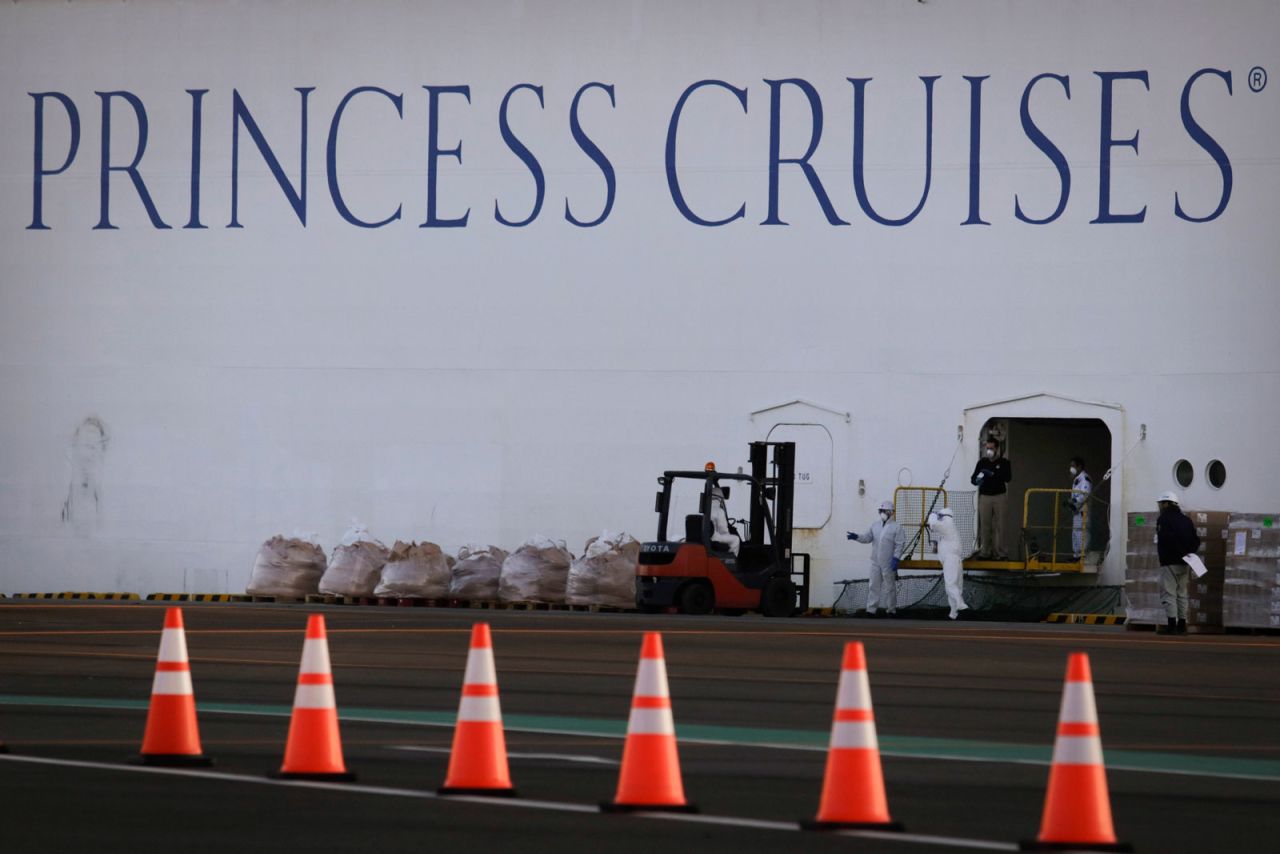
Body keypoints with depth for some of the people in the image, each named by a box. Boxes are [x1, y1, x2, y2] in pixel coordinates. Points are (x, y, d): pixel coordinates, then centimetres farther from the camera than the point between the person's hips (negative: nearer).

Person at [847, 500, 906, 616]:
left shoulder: (896, 527, -6)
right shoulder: (875, 525, 10)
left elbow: (899, 544, -9)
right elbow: (867, 537, 8)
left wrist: (896, 558, -17)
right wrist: (856, 537, -9)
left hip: (889, 563, -5)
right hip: (876, 562, 5)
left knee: (889, 586, 3)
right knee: (873, 585, 4)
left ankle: (891, 610, 12)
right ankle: (871, 609, 8)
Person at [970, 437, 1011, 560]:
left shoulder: (1003, 463, 4)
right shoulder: (982, 462, 10)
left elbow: (1007, 477, -10)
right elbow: (973, 478, 7)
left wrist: (993, 474, -22)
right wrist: (976, 480, -18)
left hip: (999, 496, -2)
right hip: (985, 496, 2)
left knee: (999, 525, -5)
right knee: (985, 524, -1)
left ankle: (1000, 552, -3)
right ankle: (985, 551, 3)